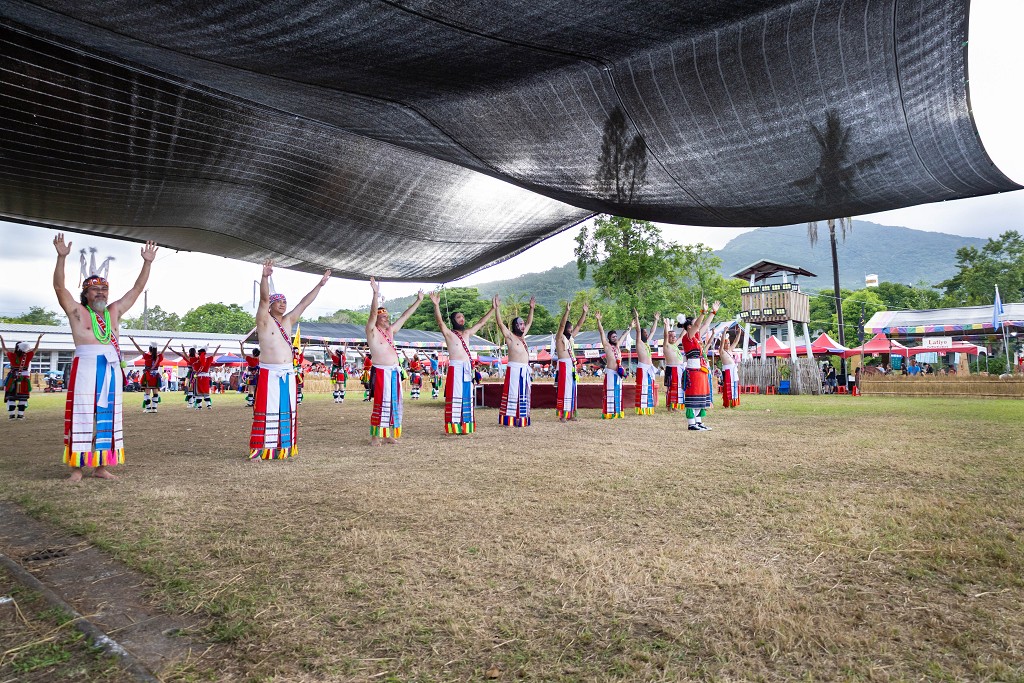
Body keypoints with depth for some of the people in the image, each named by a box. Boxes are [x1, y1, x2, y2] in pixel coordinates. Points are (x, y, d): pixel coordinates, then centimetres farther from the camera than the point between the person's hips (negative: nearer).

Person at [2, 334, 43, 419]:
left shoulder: (12, 356, -7)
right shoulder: (27, 356, -9)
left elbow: (4, 349, 10)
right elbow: (35, 349, 6)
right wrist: (39, 339, 16)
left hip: (13, 380, 1)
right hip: (24, 380, -1)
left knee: (11, 397, 9)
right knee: (23, 398, 7)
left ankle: (11, 414, 8)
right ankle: (20, 415, 6)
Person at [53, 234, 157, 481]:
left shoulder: (114, 311, 17)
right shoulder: (77, 311, 6)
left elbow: (137, 289, 17)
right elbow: (59, 287, -8)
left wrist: (147, 263, 11)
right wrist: (62, 257, -19)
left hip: (112, 368, 4)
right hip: (85, 367, -4)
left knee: (107, 416, 5)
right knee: (82, 415, -5)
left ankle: (101, 466, 11)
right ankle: (77, 467, -1)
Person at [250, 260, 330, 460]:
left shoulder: (288, 321, 13)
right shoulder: (264, 320, -3)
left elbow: (304, 303, 13)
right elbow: (264, 298, -19)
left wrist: (320, 284, 12)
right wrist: (265, 276, -34)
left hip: (288, 373, 6)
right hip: (269, 374, -6)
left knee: (287, 411, 8)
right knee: (266, 411, -8)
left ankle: (283, 448, 16)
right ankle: (259, 450, -5)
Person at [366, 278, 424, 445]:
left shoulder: (390, 330, 16)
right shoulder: (372, 331, -4)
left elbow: (405, 316, 19)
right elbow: (373, 314, -19)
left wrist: (418, 301, 20)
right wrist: (376, 294, -33)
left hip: (394, 372, 7)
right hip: (381, 372, -7)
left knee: (394, 403, 8)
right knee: (380, 404, -8)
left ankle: (389, 435, 15)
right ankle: (375, 436, -2)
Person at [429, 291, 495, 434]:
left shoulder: (467, 333, 18)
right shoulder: (448, 333, 0)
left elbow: (481, 322, 25)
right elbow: (439, 321, -18)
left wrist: (492, 309, 24)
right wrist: (436, 305, -33)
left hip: (467, 368, 6)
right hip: (455, 367, -6)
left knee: (467, 396, 8)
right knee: (455, 396, -9)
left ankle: (465, 425, 14)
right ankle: (453, 426, -7)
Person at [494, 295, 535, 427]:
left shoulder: (522, 336, 18)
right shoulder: (510, 336, -2)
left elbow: (529, 322, 29)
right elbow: (500, 323, -14)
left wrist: (531, 309, 25)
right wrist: (497, 308, -22)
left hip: (525, 370, 8)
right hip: (514, 369, -8)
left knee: (524, 395, 9)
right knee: (512, 394, -9)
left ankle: (521, 418, 14)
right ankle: (508, 420, -7)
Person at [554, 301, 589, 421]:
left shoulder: (570, 337, 16)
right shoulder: (559, 337, -4)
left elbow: (578, 326, 20)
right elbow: (562, 325, -19)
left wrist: (585, 312, 15)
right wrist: (567, 311, -26)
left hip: (572, 366, 8)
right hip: (563, 366, -8)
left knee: (571, 389, 9)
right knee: (563, 389, -8)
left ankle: (570, 413, 14)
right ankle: (562, 414, -7)